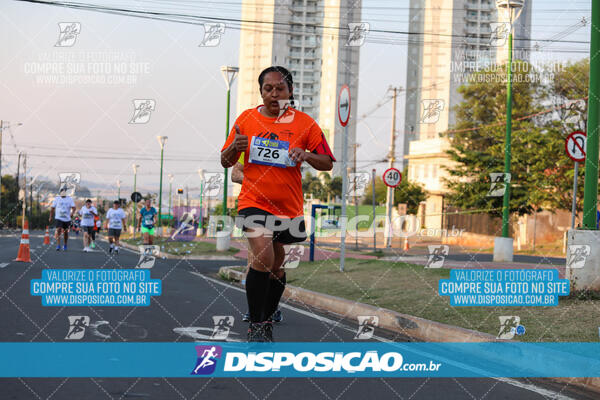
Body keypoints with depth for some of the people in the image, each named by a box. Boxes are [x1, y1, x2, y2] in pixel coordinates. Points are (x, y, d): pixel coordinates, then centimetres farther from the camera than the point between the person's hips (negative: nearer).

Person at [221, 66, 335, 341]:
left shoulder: (304, 123, 0)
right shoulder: (246, 119, 2)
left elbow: (327, 164, 1)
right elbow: (225, 162, 9)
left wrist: (307, 155, -20)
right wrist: (234, 147, -14)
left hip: (289, 205, 2)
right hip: (254, 201, -2)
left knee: (277, 267, 12)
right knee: (263, 257, -23)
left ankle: (266, 319, 34)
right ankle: (255, 325, -11)